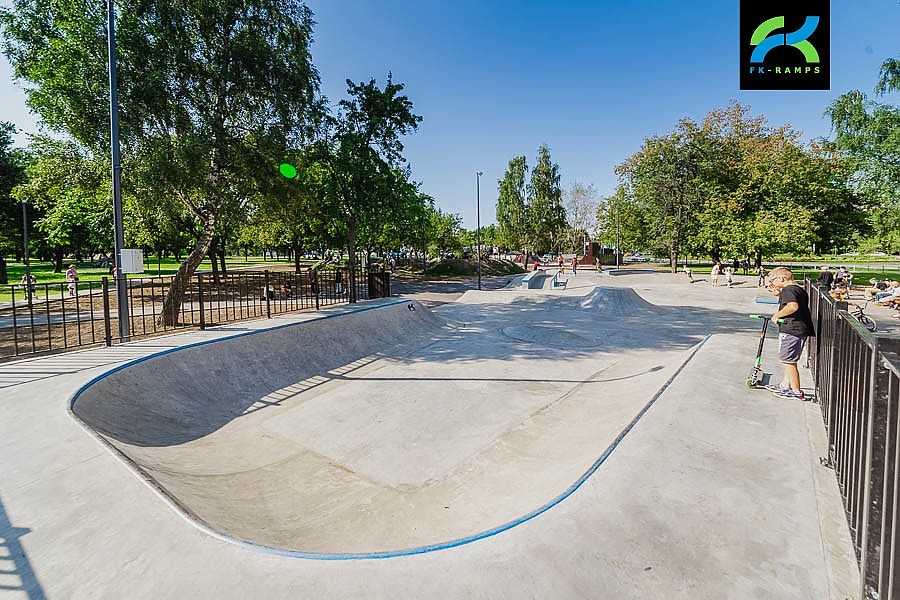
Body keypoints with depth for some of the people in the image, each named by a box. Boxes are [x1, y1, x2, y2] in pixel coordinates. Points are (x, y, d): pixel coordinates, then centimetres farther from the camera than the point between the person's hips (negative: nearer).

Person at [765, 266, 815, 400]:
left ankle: (796, 391, 7)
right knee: (789, 360, 21)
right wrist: (778, 293, 17)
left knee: (788, 361, -1)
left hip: (791, 330, -11)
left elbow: (793, 306, -31)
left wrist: (777, 315, -19)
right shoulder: (799, 289, 16)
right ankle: (785, 385, 33)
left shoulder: (788, 290, -15)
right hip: (801, 329, 11)